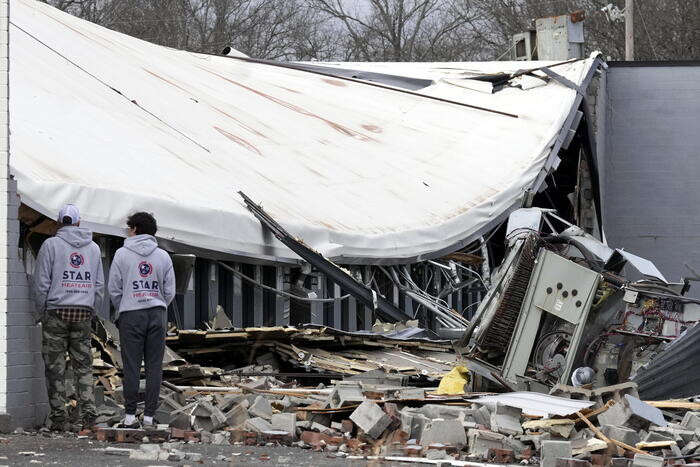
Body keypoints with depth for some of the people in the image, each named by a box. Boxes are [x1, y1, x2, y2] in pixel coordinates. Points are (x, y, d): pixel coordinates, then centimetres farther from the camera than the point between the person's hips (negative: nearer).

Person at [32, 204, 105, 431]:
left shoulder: (51, 245, -2)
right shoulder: (93, 247, 11)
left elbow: (41, 283, -4)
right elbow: (99, 285, 13)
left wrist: (41, 313, 3)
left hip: (56, 312, -3)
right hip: (83, 313, 3)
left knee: (55, 367, 1)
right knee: (83, 366, 7)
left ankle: (59, 416, -2)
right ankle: (88, 411, -5)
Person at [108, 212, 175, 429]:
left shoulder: (122, 254, 0)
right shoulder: (163, 256, 8)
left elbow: (114, 288, 0)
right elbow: (170, 291, 7)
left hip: (131, 314, -2)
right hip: (157, 313, 2)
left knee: (132, 366, -1)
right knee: (154, 366, 3)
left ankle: (130, 415, -3)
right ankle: (149, 415, 1)